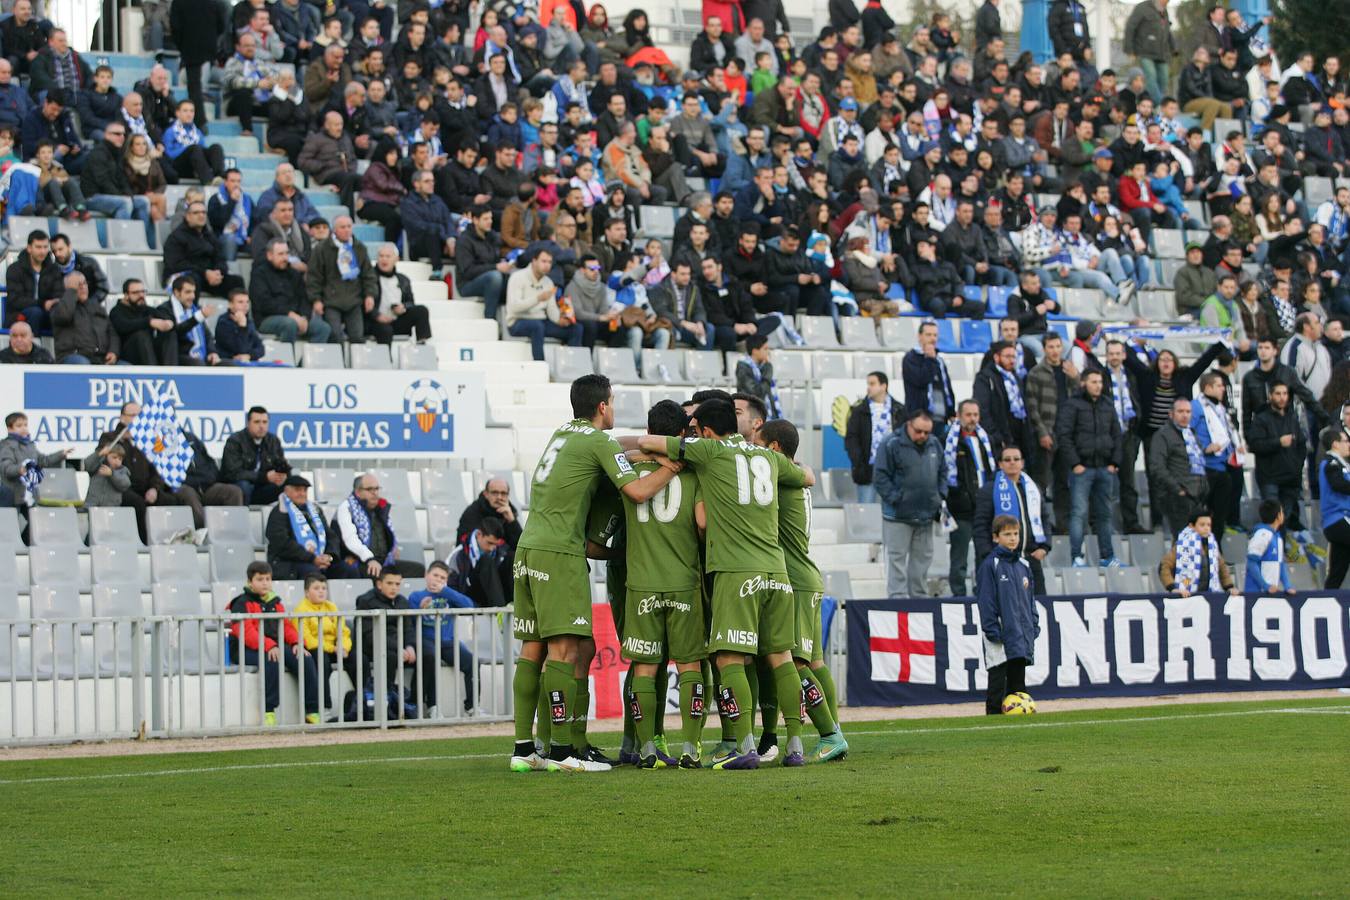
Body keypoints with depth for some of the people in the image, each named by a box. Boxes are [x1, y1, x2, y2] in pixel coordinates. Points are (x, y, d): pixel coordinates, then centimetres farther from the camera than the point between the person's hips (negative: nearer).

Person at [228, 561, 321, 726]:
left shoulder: (275, 603, 22)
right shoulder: (242, 603, -1)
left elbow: (286, 625, 15)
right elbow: (246, 632, -16)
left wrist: (297, 643, -7)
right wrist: (269, 646, -29)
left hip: (276, 646, 6)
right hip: (248, 649, -6)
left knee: (305, 659, -16)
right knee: (272, 660, -37)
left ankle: (312, 712, -14)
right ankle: (268, 712, -31)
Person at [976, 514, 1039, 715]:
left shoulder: (1023, 566, 14)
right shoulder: (990, 565, -6)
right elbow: (985, 600, -10)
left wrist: (1034, 626, 11)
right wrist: (992, 629, -15)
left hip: (1021, 636, 7)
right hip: (1000, 636, -7)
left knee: (1018, 681, 10)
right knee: (997, 682, -6)